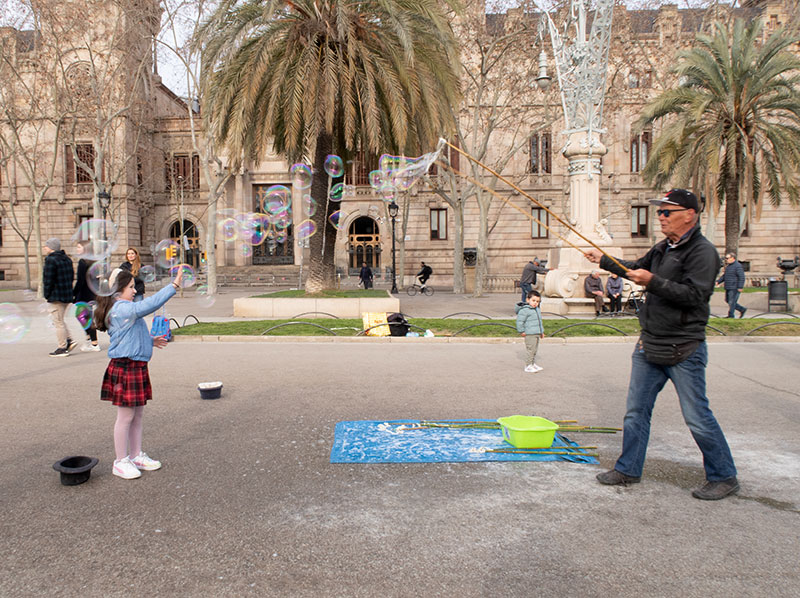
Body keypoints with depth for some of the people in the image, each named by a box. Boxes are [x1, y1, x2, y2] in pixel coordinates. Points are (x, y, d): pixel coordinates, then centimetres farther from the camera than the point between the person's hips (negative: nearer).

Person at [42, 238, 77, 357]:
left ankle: (62, 348, 4)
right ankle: (69, 340, 13)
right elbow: (71, 276, 15)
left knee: (58, 323, -1)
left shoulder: (51, 260, -15)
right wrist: (67, 291, 16)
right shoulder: (67, 259, 11)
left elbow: (48, 280, -17)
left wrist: (47, 295, -8)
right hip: (67, 296, 9)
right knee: (60, 321, 21)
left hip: (55, 297, -9)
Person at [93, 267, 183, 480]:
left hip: (137, 367, 10)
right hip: (125, 368, -10)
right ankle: (121, 462, 14)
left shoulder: (123, 309, 14)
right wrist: (174, 285, -26)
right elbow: (151, 303, -28)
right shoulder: (122, 309, -19)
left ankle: (137, 456, 28)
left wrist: (151, 341, 18)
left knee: (137, 414, 16)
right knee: (126, 416, 1)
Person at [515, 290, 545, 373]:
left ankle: (533, 364, 25)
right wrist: (522, 331, -15)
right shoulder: (524, 310, -15)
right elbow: (519, 321, -16)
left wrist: (542, 331, 28)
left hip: (537, 334, 9)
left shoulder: (538, 310, 16)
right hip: (530, 334, -9)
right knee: (530, 350, -8)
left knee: (535, 350, 15)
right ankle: (528, 366, -2)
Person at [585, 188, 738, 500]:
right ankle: (628, 469, 24)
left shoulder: (702, 251, -12)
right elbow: (637, 269, 31)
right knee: (636, 411, 12)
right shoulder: (661, 249, 13)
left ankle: (724, 477, 19)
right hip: (648, 346, 8)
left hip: (684, 351, -8)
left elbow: (694, 294, -23)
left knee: (697, 417, 1)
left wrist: (653, 282, -26)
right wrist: (605, 261, 25)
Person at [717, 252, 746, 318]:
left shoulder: (738, 266, -12)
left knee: (732, 302, -6)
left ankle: (731, 315, 1)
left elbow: (742, 277, -17)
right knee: (727, 300, 12)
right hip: (728, 288, 10)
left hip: (734, 288, -10)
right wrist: (718, 281, 8)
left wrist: (740, 287, -21)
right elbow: (724, 276, 22)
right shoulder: (728, 266, 17)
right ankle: (742, 309, 23)